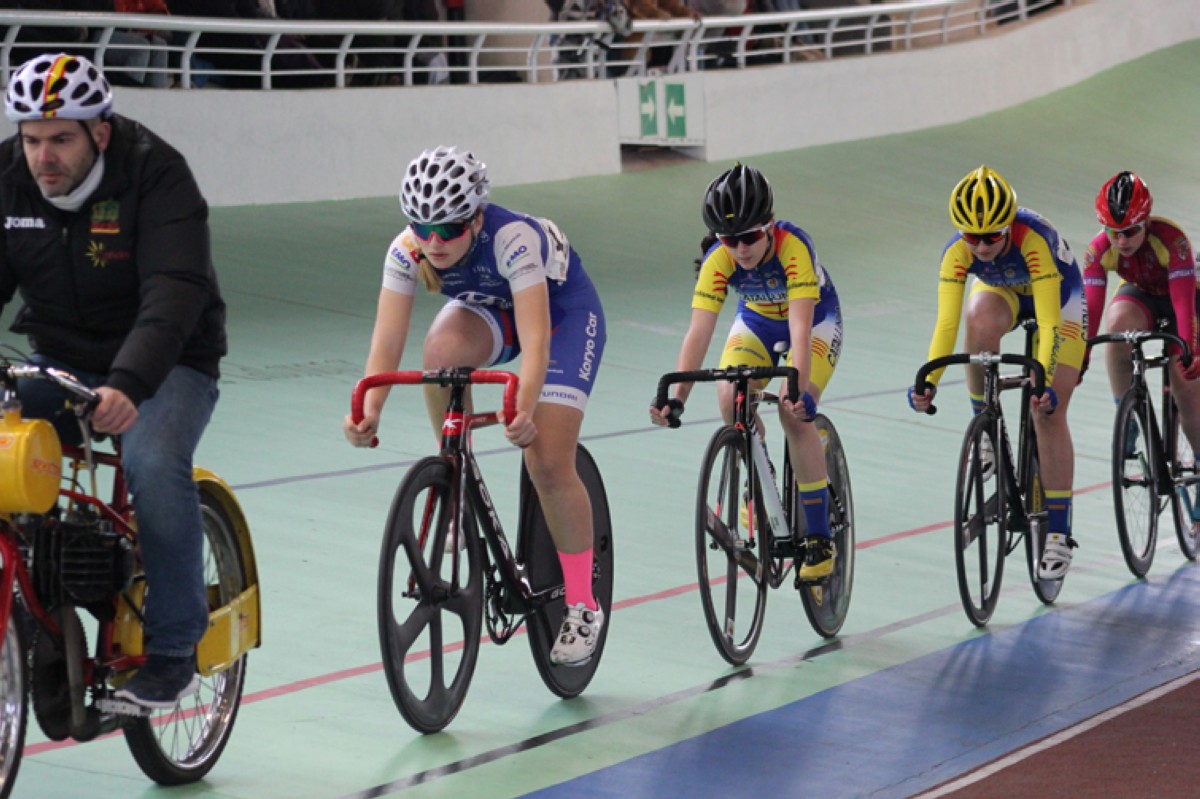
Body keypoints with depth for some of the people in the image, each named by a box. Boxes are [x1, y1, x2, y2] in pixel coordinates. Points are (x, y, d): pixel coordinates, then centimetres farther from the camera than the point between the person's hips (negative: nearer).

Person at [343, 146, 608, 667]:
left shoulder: (512, 239, -39)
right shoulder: (408, 252, -26)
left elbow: (535, 337, -47)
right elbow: (386, 342, -32)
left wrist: (524, 409, -63)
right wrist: (369, 410, -50)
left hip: (563, 309, -4)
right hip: (487, 309, 4)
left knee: (548, 463, -16)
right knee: (442, 350, -33)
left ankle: (583, 607, 1)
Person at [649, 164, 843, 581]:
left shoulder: (793, 246, -37)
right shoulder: (718, 261, -28)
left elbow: (800, 327, -44)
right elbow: (699, 331, -33)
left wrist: (800, 390, -56)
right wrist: (676, 397, -45)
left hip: (816, 320, -4)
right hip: (757, 320, 4)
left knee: (794, 413, -25)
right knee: (729, 397, -23)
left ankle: (820, 539, -14)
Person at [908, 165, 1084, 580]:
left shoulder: (1033, 239, -40)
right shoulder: (957, 251, -30)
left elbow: (1049, 323, -44)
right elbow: (946, 324, -34)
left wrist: (1045, 382, -56)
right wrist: (928, 382, -47)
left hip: (1058, 296, -3)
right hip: (1002, 293, 3)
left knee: (1048, 413, -13)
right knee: (981, 323, -36)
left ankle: (1058, 533, -5)